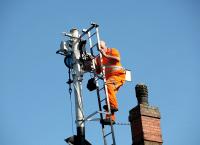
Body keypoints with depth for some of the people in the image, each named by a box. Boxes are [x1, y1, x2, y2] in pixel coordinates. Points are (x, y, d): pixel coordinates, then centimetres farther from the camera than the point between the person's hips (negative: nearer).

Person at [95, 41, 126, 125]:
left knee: (108, 84, -34)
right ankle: (110, 118, -10)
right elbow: (98, 71, 17)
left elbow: (117, 59, -16)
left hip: (118, 75, -6)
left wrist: (105, 55, -16)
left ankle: (113, 105, -37)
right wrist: (94, 64, -2)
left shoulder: (112, 51, 5)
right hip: (109, 78, 7)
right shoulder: (99, 58, 19)